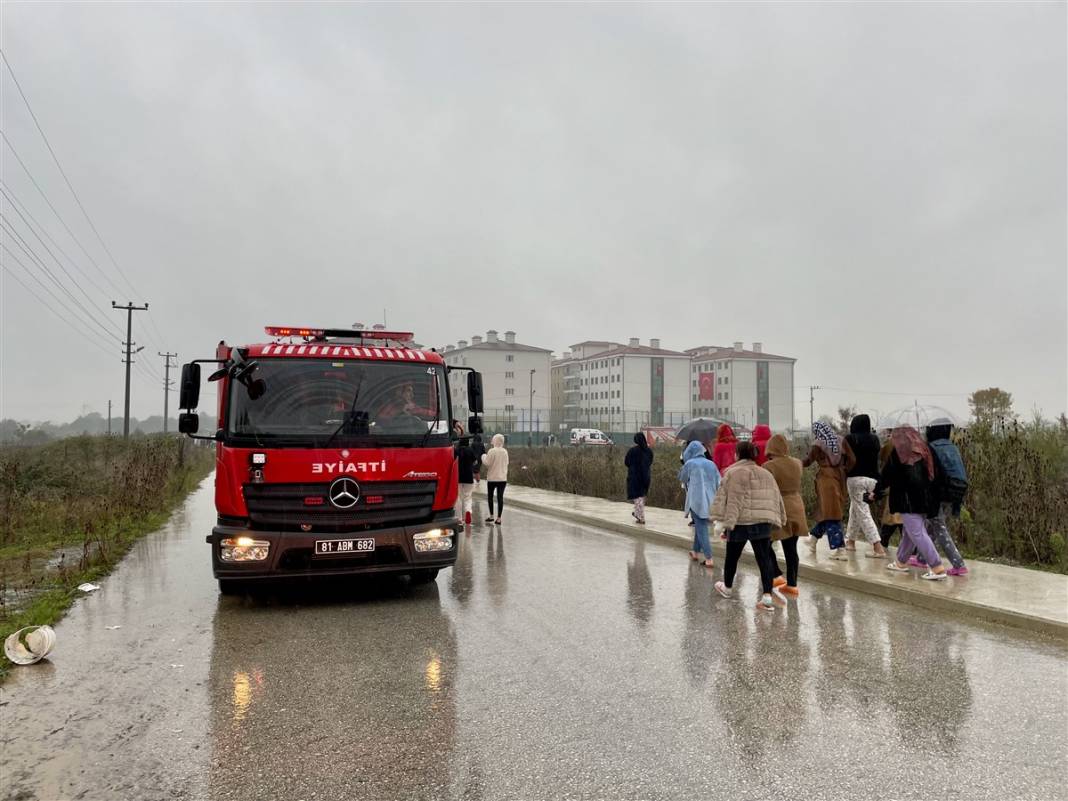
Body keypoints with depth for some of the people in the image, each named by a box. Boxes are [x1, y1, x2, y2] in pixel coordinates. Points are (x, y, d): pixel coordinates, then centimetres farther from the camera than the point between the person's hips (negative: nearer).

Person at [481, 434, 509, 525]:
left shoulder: (492, 451, -12)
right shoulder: (505, 452, 3)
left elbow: (487, 463, -10)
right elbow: (506, 464, 10)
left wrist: (483, 456, 5)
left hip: (492, 478, -4)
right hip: (503, 478, 4)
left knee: (490, 497, 12)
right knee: (500, 497, 2)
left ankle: (491, 516, 15)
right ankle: (498, 518, 1)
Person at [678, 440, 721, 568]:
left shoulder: (690, 464, -5)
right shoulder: (711, 464, 6)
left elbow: (681, 479, 9)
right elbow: (719, 483, 5)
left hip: (696, 501, -5)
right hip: (710, 500, 5)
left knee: (701, 529, -2)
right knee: (700, 526, 21)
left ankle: (709, 558, -8)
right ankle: (696, 552, 31)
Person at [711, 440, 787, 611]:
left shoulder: (733, 473, -8)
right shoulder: (766, 474, 10)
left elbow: (730, 499, -15)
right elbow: (776, 498, 13)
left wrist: (727, 521, -16)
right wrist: (779, 520, 19)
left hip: (740, 522, -4)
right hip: (763, 522, 4)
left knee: (732, 556, 15)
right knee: (764, 558, 2)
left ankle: (727, 587, 34)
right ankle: (767, 596, -7)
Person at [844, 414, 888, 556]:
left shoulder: (850, 439, -5)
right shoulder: (874, 439, 9)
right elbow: (877, 460, 11)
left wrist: (843, 481, 2)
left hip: (855, 478, -6)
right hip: (872, 479, 6)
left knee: (863, 513, -4)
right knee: (855, 509, 21)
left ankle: (878, 548, -12)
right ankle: (851, 540, 31)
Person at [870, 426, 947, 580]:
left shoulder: (899, 452, -4)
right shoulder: (923, 451, 14)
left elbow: (886, 475, 0)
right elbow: (930, 475, 17)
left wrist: (876, 492, 13)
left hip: (908, 499, -8)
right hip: (924, 499, 8)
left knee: (918, 534, -7)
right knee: (908, 532, 17)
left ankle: (937, 568, -11)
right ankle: (901, 562, 27)